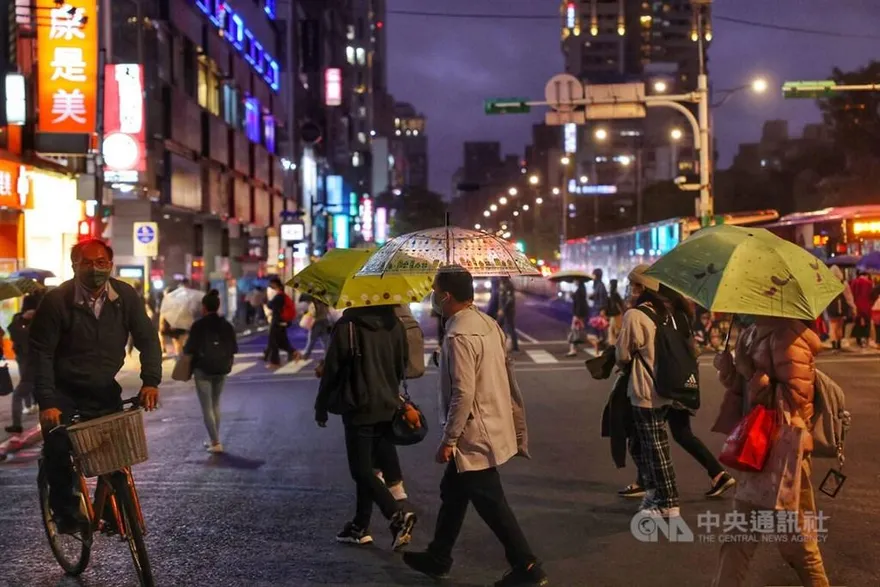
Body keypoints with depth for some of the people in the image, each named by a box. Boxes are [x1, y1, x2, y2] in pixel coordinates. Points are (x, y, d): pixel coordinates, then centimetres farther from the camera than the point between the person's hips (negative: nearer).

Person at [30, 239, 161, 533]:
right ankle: (66, 510, 9)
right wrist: (46, 401, -24)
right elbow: (41, 353, -16)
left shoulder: (125, 296, -9)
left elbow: (147, 339, -5)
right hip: (64, 390, -2)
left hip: (105, 390, 3)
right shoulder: (56, 301, -17)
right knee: (57, 447, -14)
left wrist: (151, 381, -18)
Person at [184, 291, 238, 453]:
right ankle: (214, 439, 22)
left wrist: (185, 351, 8)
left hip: (203, 369, -4)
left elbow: (189, 348, -12)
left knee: (207, 407, 0)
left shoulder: (198, 325, -11)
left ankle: (216, 443, -6)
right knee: (216, 404, 19)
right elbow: (233, 349, 3)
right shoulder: (227, 325, 2)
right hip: (221, 370, 5)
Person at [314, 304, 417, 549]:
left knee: (362, 470, 0)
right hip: (388, 408, 7)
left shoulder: (347, 326, -15)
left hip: (360, 409, -6)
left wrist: (321, 407, -1)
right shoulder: (394, 324, 5)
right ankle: (360, 526, 21)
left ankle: (398, 514, -18)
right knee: (368, 467, 15)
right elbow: (401, 367, 14)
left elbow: (332, 370, -11)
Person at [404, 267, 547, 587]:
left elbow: (463, 394, -26)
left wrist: (448, 439, -18)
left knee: (491, 504, 0)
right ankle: (438, 558, 34)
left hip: (475, 437, -10)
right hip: (493, 426, 10)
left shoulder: (459, 336, -23)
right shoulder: (486, 322, 6)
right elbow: (505, 377, 11)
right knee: (452, 492, 21)